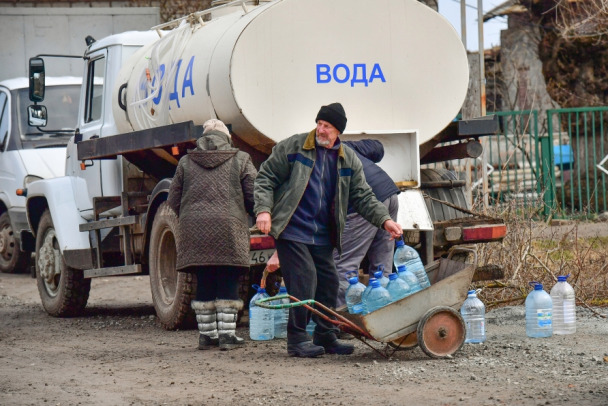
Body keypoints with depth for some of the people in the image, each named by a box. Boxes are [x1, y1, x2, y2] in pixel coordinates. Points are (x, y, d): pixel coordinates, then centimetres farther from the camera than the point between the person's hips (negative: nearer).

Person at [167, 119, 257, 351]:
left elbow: (174, 201, 13)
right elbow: (254, 197, 1)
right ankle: (226, 334, 0)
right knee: (228, 285, 2)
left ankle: (206, 334, 13)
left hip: (194, 231, 3)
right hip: (229, 231, -3)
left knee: (204, 285, 9)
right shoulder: (241, 160, 6)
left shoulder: (186, 162, 12)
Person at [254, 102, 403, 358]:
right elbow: (266, 178, -1)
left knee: (328, 283, 8)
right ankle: (297, 340, -4)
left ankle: (325, 337, 21)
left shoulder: (348, 160, 9)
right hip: (291, 232, -5)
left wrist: (384, 220, -3)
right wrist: (263, 209, -14)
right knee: (304, 281, -12)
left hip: (322, 236, 5)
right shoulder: (292, 147, -3)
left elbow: (363, 197, 11)